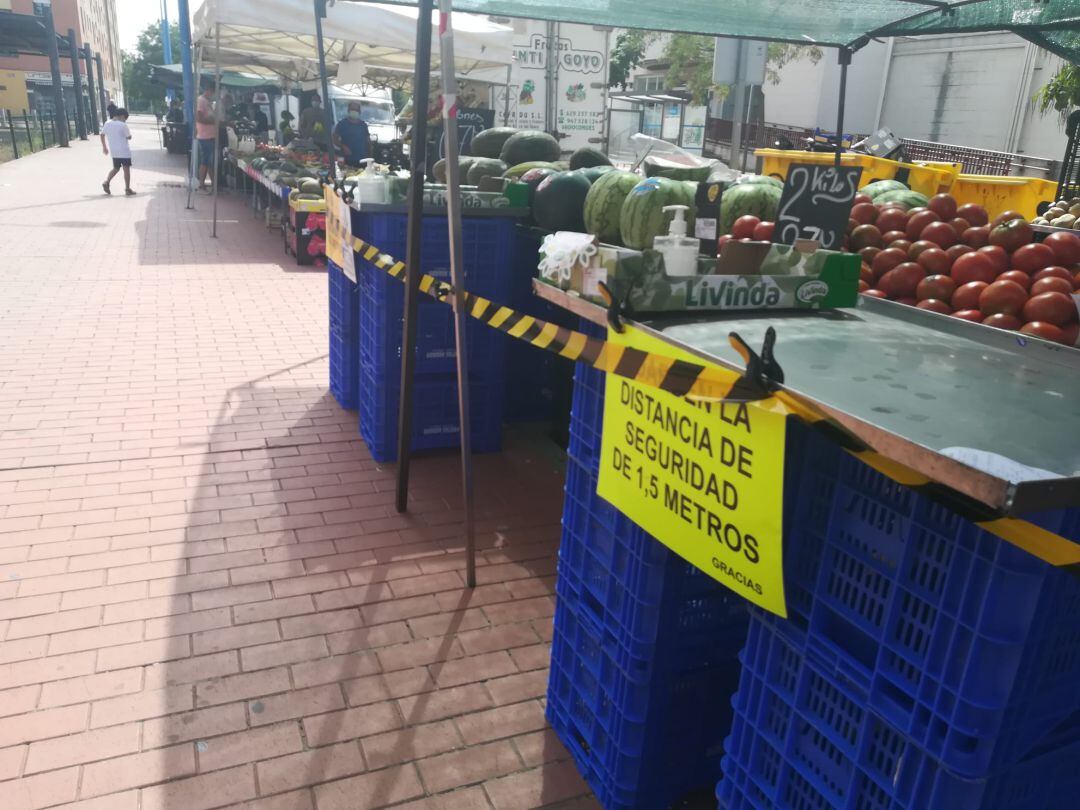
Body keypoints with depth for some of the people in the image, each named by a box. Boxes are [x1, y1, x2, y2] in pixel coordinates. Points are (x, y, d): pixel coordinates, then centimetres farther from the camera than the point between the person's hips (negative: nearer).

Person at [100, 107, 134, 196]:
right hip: (124, 151, -6)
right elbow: (129, 137, -8)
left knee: (116, 168, 21)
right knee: (126, 169, 3)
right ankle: (127, 189, 4)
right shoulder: (123, 125, -16)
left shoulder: (107, 123, 3)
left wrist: (104, 147, 20)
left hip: (114, 152, 6)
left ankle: (106, 182, 4)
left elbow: (102, 135, 11)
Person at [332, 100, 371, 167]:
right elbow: (335, 139, 0)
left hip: (362, 160, 3)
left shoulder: (363, 124, 13)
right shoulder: (342, 123, 1)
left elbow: (368, 141, 17)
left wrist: (370, 154, 8)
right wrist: (343, 147, -17)